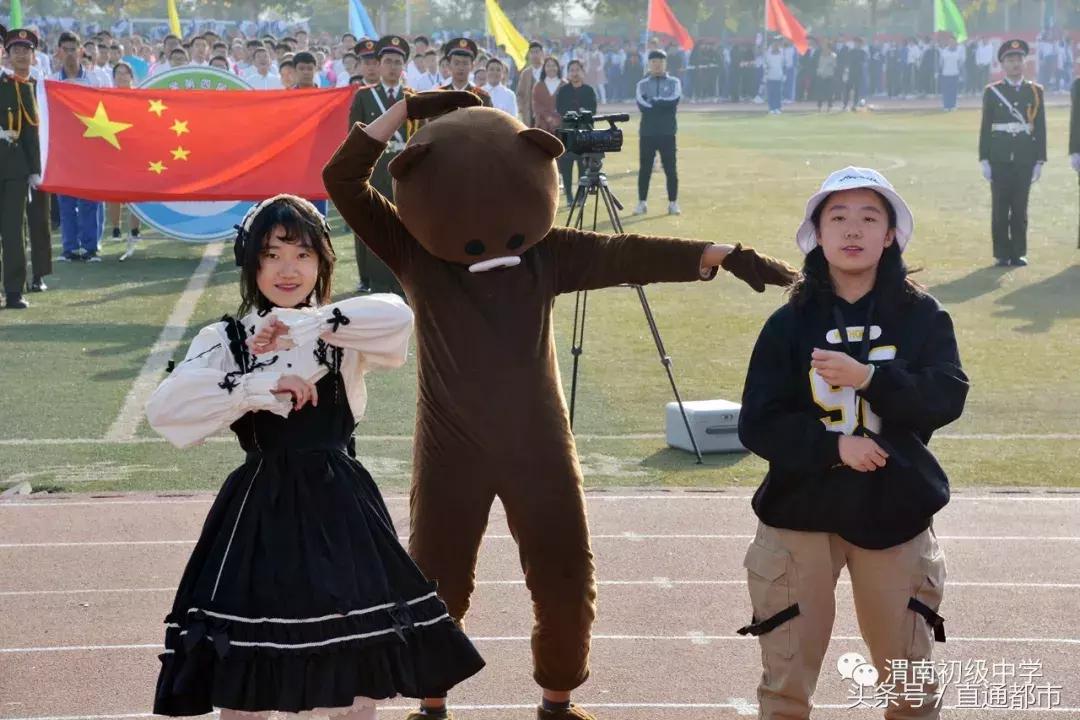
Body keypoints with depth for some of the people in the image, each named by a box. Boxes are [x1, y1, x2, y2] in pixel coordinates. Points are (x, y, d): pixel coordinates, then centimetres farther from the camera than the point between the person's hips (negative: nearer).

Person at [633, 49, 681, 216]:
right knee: (644, 168, 3)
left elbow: (673, 102, -11)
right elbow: (642, 105, -8)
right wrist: (662, 104, -12)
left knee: (670, 168, 0)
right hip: (647, 132, 1)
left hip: (667, 132, -1)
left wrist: (653, 101, -9)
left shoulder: (674, 83, 7)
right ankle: (642, 203, 9)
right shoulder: (642, 84, 9)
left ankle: (673, 203, 6)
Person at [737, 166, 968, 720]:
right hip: (800, 511, 0)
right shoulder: (789, 323, -3)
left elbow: (948, 397, -13)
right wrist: (832, 446, -21)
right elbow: (757, 425, -7)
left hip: (896, 512, 0)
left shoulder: (922, 316, -2)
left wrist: (869, 378, -27)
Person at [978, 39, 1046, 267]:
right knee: (1001, 208, 0)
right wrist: (984, 160, -2)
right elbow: (985, 128, 3)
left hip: (1025, 160, 1)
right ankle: (1002, 254, 7)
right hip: (1000, 160, -1)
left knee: (1020, 208, 4)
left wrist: (1039, 161, 2)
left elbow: (1041, 128, 7)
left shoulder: (1035, 91, 7)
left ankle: (1019, 253, 11)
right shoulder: (992, 92, 3)